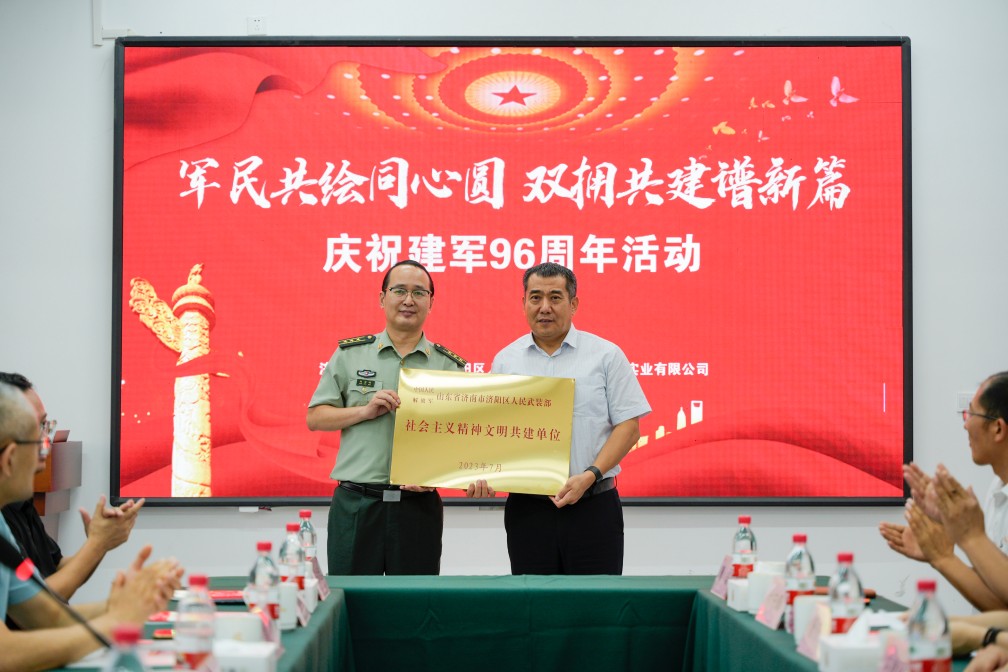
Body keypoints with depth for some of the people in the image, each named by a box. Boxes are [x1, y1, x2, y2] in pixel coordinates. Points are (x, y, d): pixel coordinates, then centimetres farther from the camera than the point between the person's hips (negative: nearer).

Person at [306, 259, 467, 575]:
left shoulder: (450, 365, 8)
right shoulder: (350, 354, 8)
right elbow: (315, 417, 7)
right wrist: (365, 411, -8)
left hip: (419, 505, 0)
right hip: (355, 502, 0)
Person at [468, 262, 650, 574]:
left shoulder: (606, 355, 3)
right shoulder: (505, 361, 10)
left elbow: (628, 426, -1)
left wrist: (590, 476, -14)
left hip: (592, 505, -2)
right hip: (527, 510, 2)